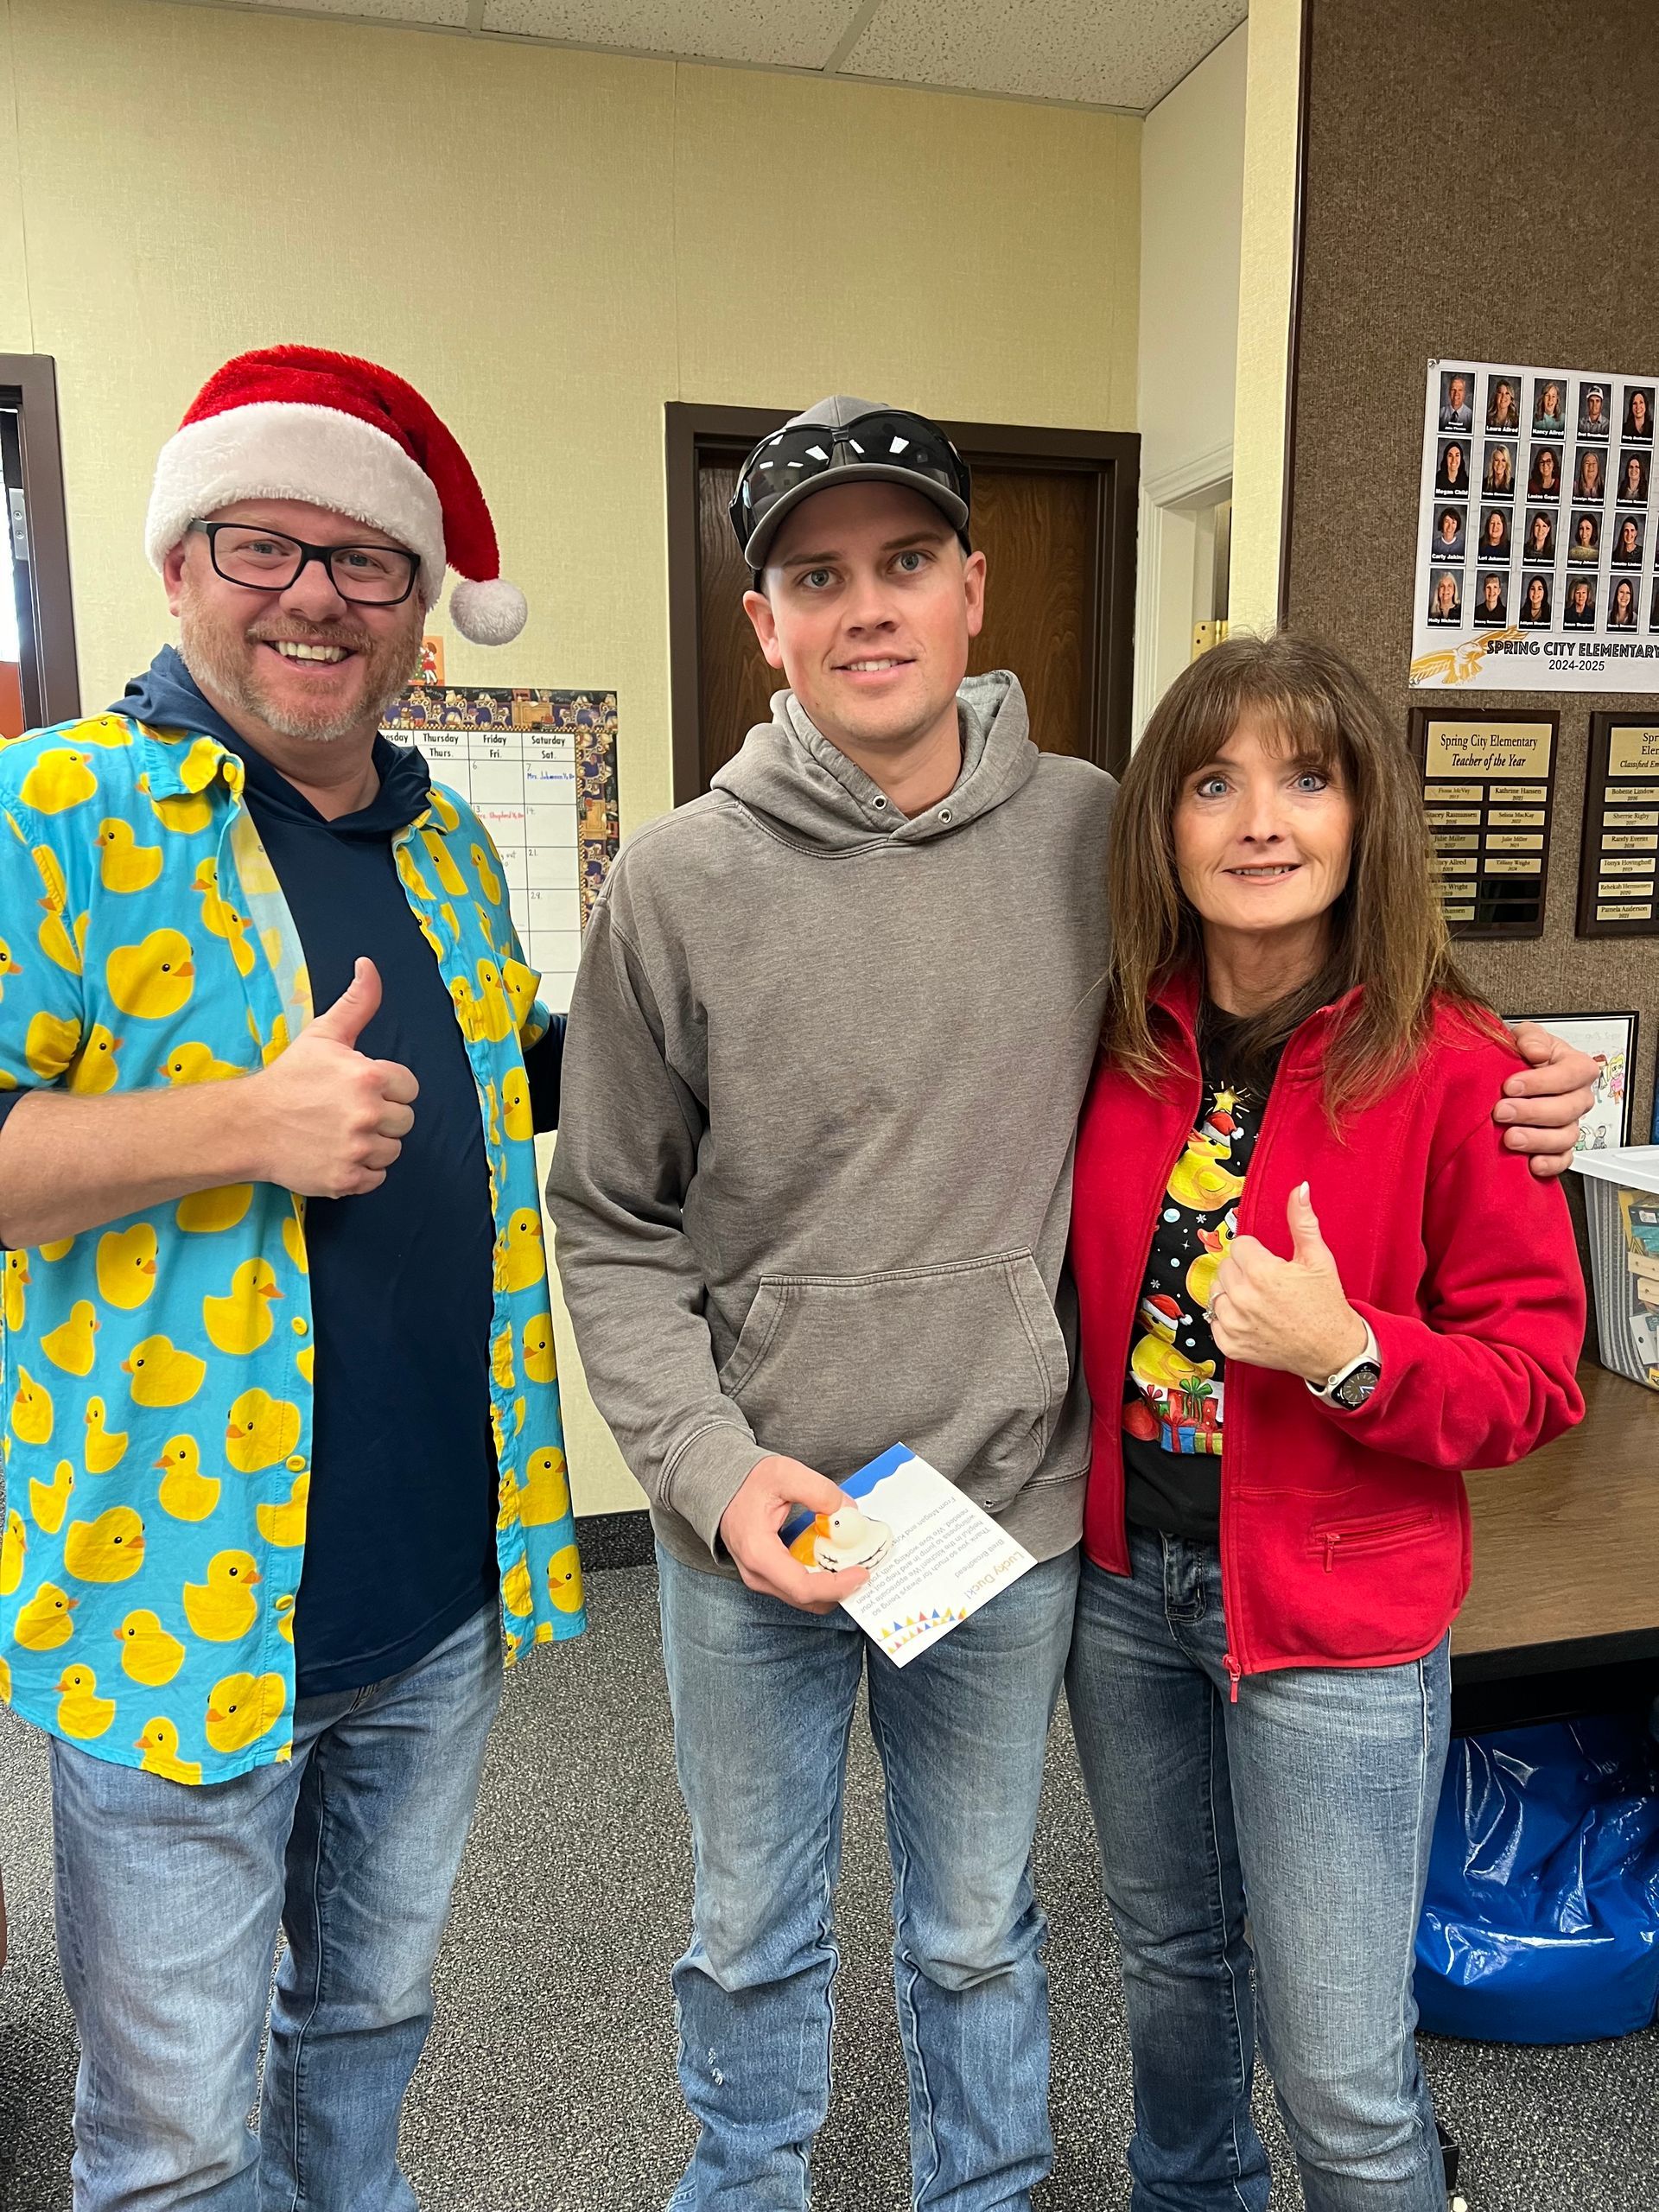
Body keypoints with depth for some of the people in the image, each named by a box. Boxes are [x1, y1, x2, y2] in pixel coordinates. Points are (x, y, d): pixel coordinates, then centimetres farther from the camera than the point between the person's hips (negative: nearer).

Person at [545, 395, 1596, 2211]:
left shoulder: (1096, 837, -7)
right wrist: (712, 1465, -16)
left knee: (976, 1936, 25)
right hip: (754, 1522, 0)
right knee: (751, 1939, 23)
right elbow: (611, 1229, -5)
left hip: (1011, 1515, 1)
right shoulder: (680, 881, -10)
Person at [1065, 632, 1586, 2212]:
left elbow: (1536, 1379, -11)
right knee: (1172, 1963, 26)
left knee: (1342, 2081, 6)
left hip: (1335, 1613, -4)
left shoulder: (1449, 1068, -16)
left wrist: (1347, 1355, -27)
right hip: (1126, 1574, 5)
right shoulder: (1120, 1045, -3)